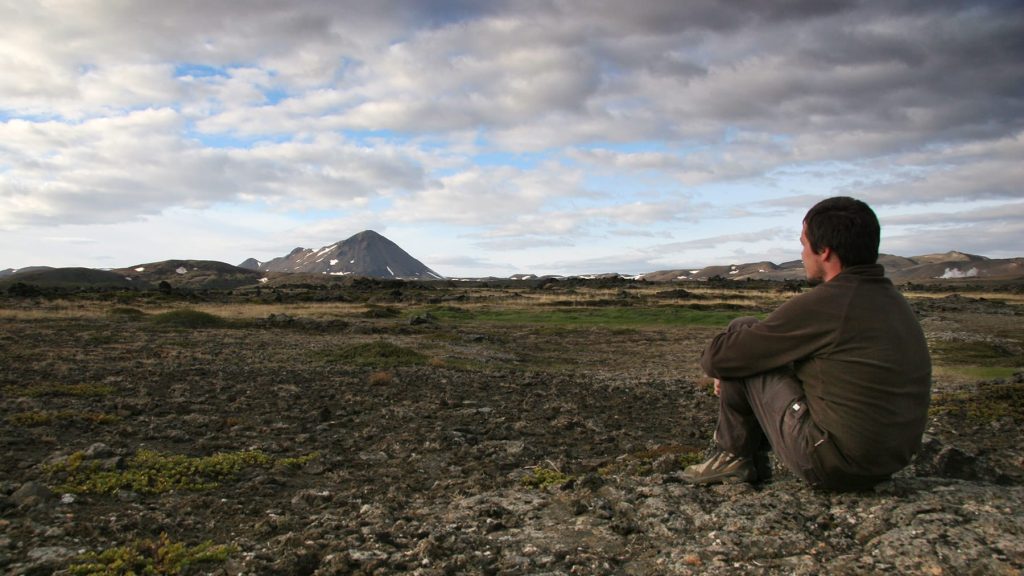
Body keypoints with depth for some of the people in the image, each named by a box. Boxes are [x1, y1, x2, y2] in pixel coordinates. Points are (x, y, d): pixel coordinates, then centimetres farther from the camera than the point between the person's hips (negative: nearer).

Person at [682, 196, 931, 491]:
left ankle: (734, 456, 10)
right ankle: (751, 454, 33)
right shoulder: (894, 301, 7)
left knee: (741, 332, -3)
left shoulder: (819, 305, -20)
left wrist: (713, 358, 11)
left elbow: (716, 359, -15)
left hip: (832, 465, -9)